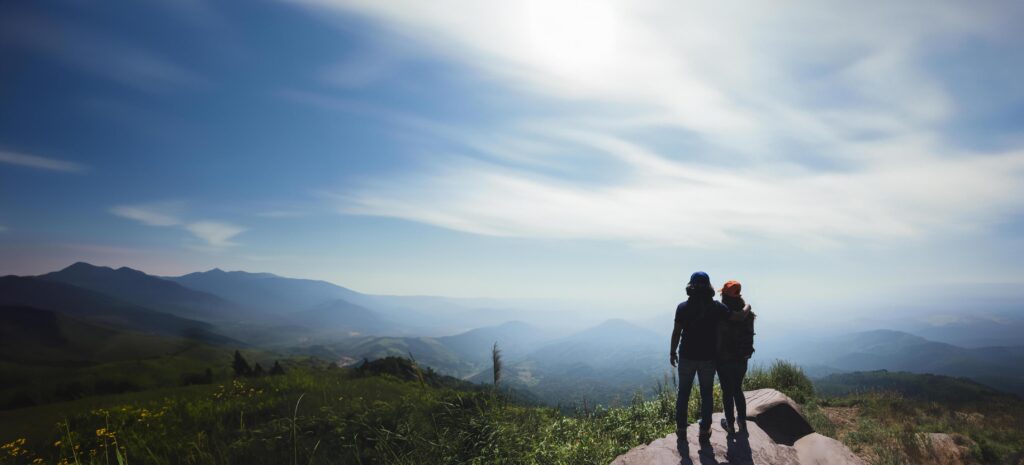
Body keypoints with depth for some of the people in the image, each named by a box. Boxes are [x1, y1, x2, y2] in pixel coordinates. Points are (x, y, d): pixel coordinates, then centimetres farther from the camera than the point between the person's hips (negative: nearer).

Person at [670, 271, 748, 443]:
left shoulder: (683, 307, -10)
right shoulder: (716, 307, -9)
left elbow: (676, 332, -8)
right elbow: (738, 317, -5)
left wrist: (672, 353, 4)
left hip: (687, 357, 0)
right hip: (708, 358, 0)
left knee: (683, 392, 13)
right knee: (706, 394, 13)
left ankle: (681, 428, 20)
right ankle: (705, 430, 19)